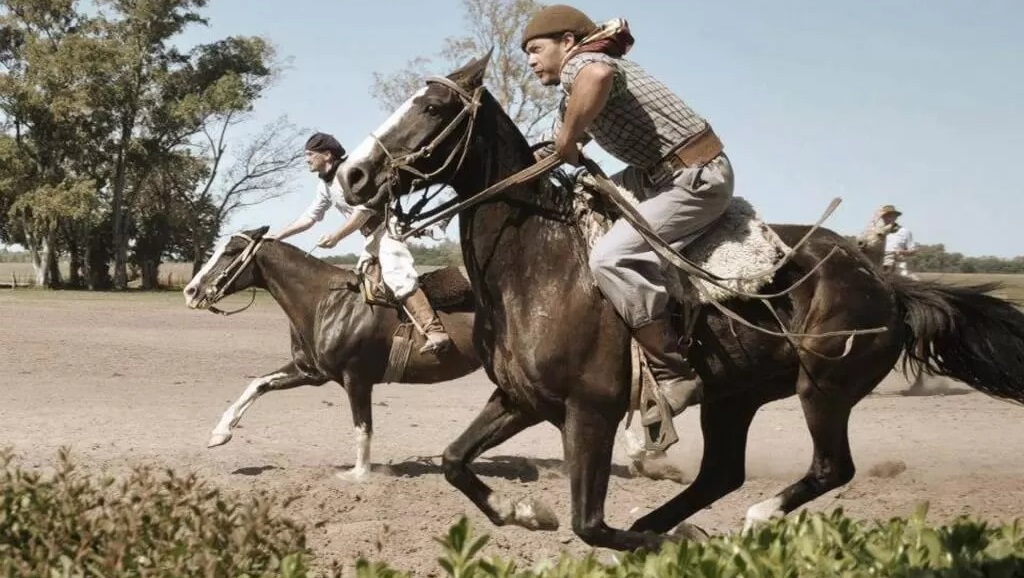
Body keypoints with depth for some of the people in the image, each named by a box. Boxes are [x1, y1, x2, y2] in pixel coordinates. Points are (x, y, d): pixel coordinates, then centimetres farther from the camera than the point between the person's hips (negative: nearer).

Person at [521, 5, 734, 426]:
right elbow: (550, 155, 23)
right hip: (663, 174, 11)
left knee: (610, 257, -23)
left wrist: (567, 140, -26)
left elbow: (597, 75, -39)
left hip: (699, 179, -11)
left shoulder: (580, 62, -13)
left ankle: (674, 375, -18)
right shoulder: (573, 96, 19)